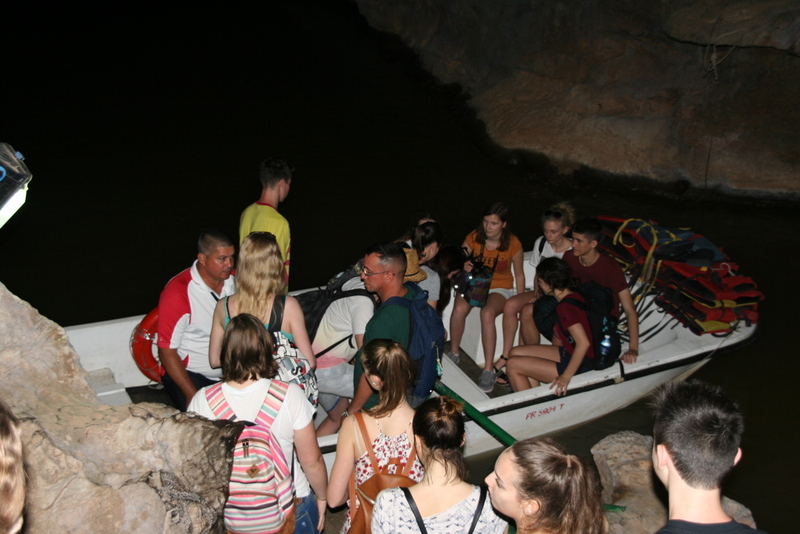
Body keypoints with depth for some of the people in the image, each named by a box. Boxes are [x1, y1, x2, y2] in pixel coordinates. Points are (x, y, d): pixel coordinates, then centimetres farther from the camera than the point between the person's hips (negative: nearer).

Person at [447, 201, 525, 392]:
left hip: (499, 288, -2)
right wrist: (463, 266, -23)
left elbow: (519, 275, 2)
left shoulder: (513, 244, -10)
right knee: (459, 308, -32)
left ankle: (489, 370, -29)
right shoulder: (474, 238, -6)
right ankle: (453, 353, -7)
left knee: (487, 313, -36)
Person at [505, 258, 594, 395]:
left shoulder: (566, 306, -26)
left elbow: (584, 343, -33)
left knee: (513, 364, -9)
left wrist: (566, 376, -30)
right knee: (516, 353, 10)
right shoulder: (572, 296, 4)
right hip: (570, 353, 10)